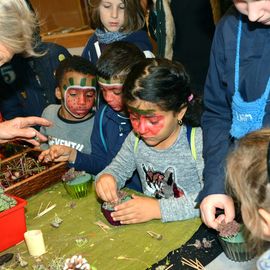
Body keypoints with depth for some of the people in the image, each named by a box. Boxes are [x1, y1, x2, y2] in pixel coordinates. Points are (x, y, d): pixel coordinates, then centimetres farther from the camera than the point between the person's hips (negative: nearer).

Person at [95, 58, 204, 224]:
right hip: (149, 229, 5)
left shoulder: (199, 143, -17)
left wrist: (159, 208, -27)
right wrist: (106, 177, -9)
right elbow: (118, 168, 15)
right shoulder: (135, 139, 1)